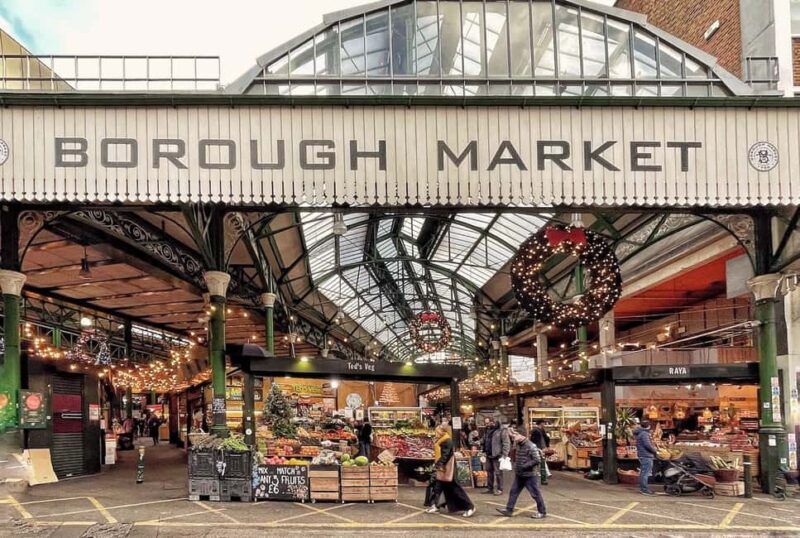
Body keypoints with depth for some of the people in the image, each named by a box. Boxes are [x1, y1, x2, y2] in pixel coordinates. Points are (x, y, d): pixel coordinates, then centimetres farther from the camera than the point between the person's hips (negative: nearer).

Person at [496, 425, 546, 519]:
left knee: (535, 494, 2)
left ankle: (542, 512, 15)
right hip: (519, 475, 9)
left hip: (530, 475, -9)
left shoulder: (531, 446, -20)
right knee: (513, 491, 10)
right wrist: (516, 465, 7)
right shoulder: (519, 445, 7)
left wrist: (524, 466, -22)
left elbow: (537, 460, -24)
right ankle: (509, 510, 17)